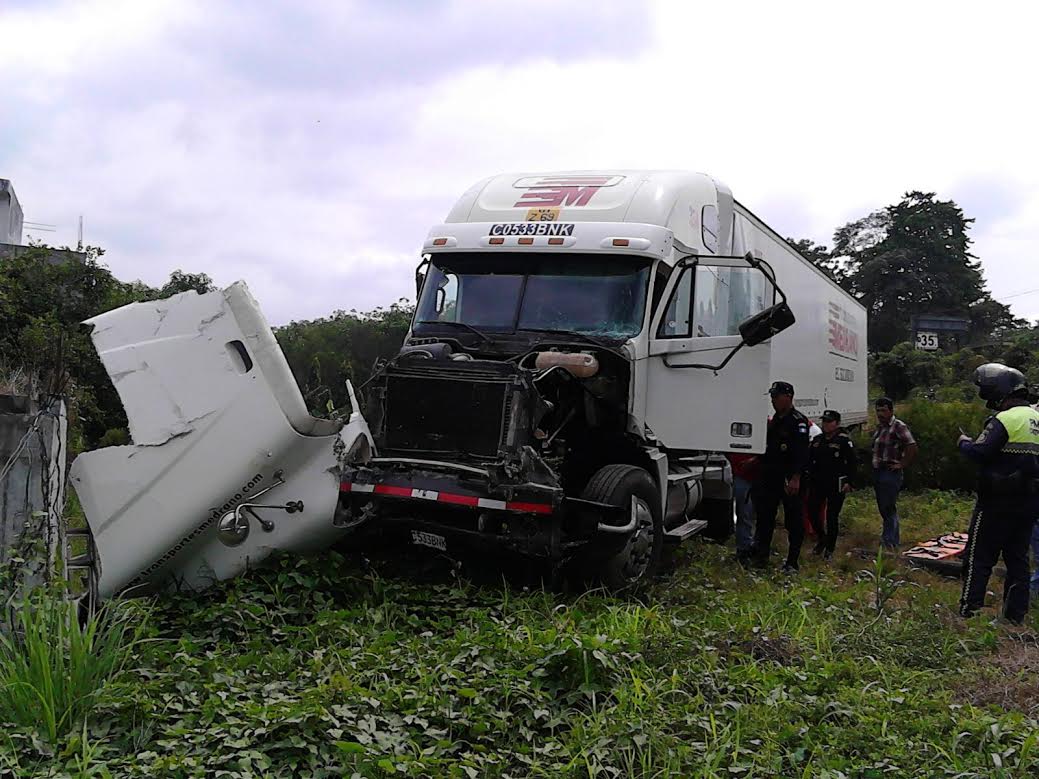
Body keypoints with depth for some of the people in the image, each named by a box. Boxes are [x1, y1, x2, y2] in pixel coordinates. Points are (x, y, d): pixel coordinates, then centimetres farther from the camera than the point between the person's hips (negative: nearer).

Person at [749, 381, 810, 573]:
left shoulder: (798, 421, -11)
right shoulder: (775, 420, 17)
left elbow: (802, 452, -20)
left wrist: (796, 478, -27)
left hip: (790, 480, -9)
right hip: (771, 478, 9)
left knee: (793, 521, 0)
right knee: (764, 516, 12)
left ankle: (792, 562, 6)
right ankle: (761, 555, 22)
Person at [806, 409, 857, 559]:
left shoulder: (844, 440, -5)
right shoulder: (817, 440, 12)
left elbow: (851, 463, -8)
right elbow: (808, 460, 16)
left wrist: (849, 482, -15)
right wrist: (809, 478, 8)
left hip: (836, 485, -5)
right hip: (817, 483, 5)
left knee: (832, 516, 1)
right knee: (812, 512, 5)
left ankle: (830, 549, 13)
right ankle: (822, 538, 29)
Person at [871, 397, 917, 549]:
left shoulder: (898, 426, -12)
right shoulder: (880, 427, 14)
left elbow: (912, 447, -19)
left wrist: (902, 464, -16)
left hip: (890, 473, -9)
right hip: (878, 472, 9)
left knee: (889, 508, -8)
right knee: (882, 507, 13)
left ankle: (890, 540, -2)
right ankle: (891, 539, 23)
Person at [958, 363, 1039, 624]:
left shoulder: (1005, 419, -16)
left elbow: (980, 453, -21)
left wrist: (963, 442, -2)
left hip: (999, 502, -8)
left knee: (979, 556, 0)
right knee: (1018, 558, 15)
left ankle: (970, 610, 2)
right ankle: (1016, 613, 18)